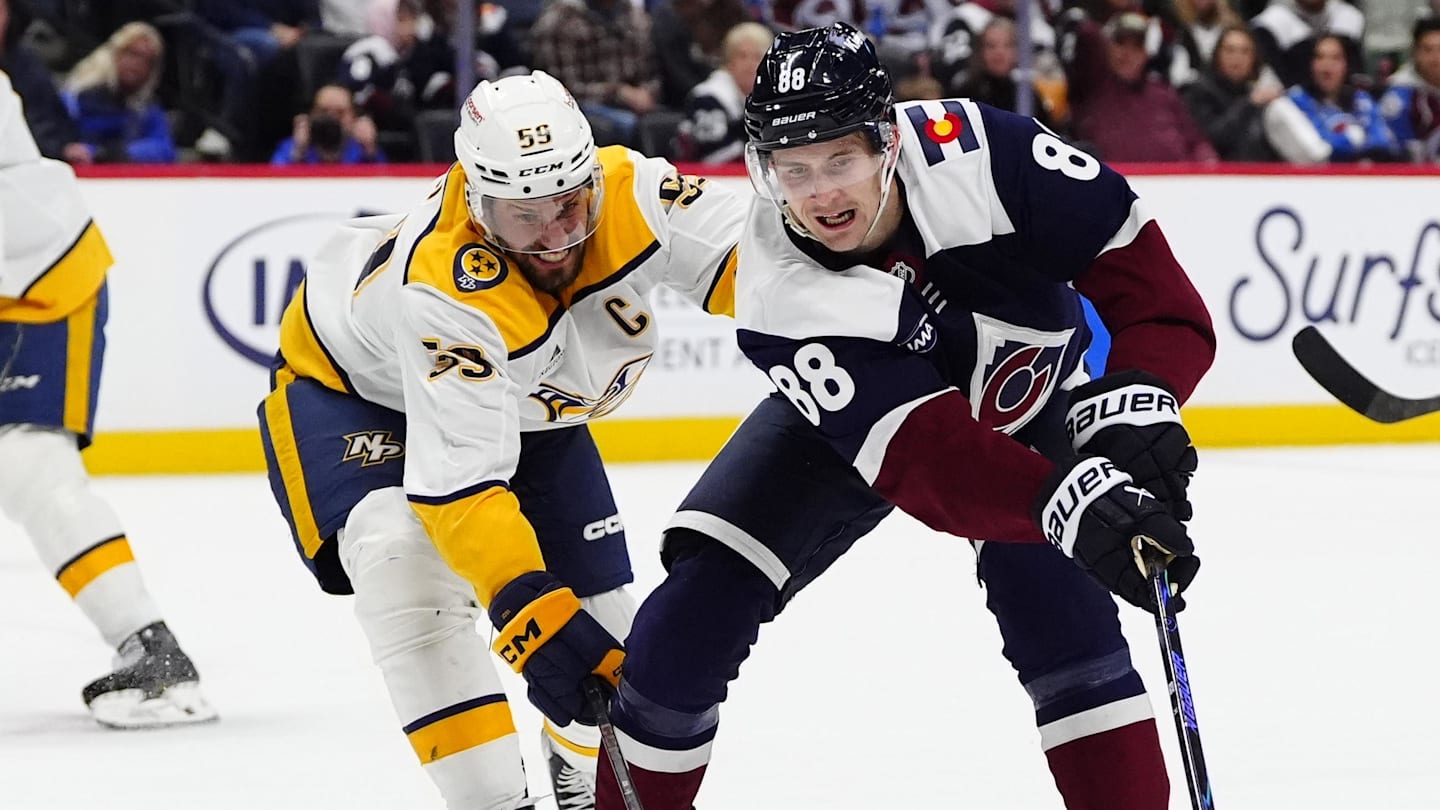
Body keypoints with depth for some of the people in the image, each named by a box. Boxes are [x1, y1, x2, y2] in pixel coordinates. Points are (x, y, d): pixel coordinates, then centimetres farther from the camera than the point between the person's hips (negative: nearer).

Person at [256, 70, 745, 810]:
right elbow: (457, 479, -47)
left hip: (526, 398, 6)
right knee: (411, 574, -32)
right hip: (354, 383, -5)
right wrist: (530, 612, -55)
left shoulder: (631, 194, -31)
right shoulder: (446, 291, -44)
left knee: (596, 608, 3)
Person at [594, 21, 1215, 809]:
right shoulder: (781, 299, -35)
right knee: (703, 598, -10)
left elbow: (1135, 264, -27)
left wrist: (1133, 392, -45)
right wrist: (1067, 502, -60)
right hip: (856, 414, 0)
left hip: (1032, 403, 0)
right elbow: (923, 455, -43)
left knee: (1060, 618, -20)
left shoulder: (980, 149, -35)